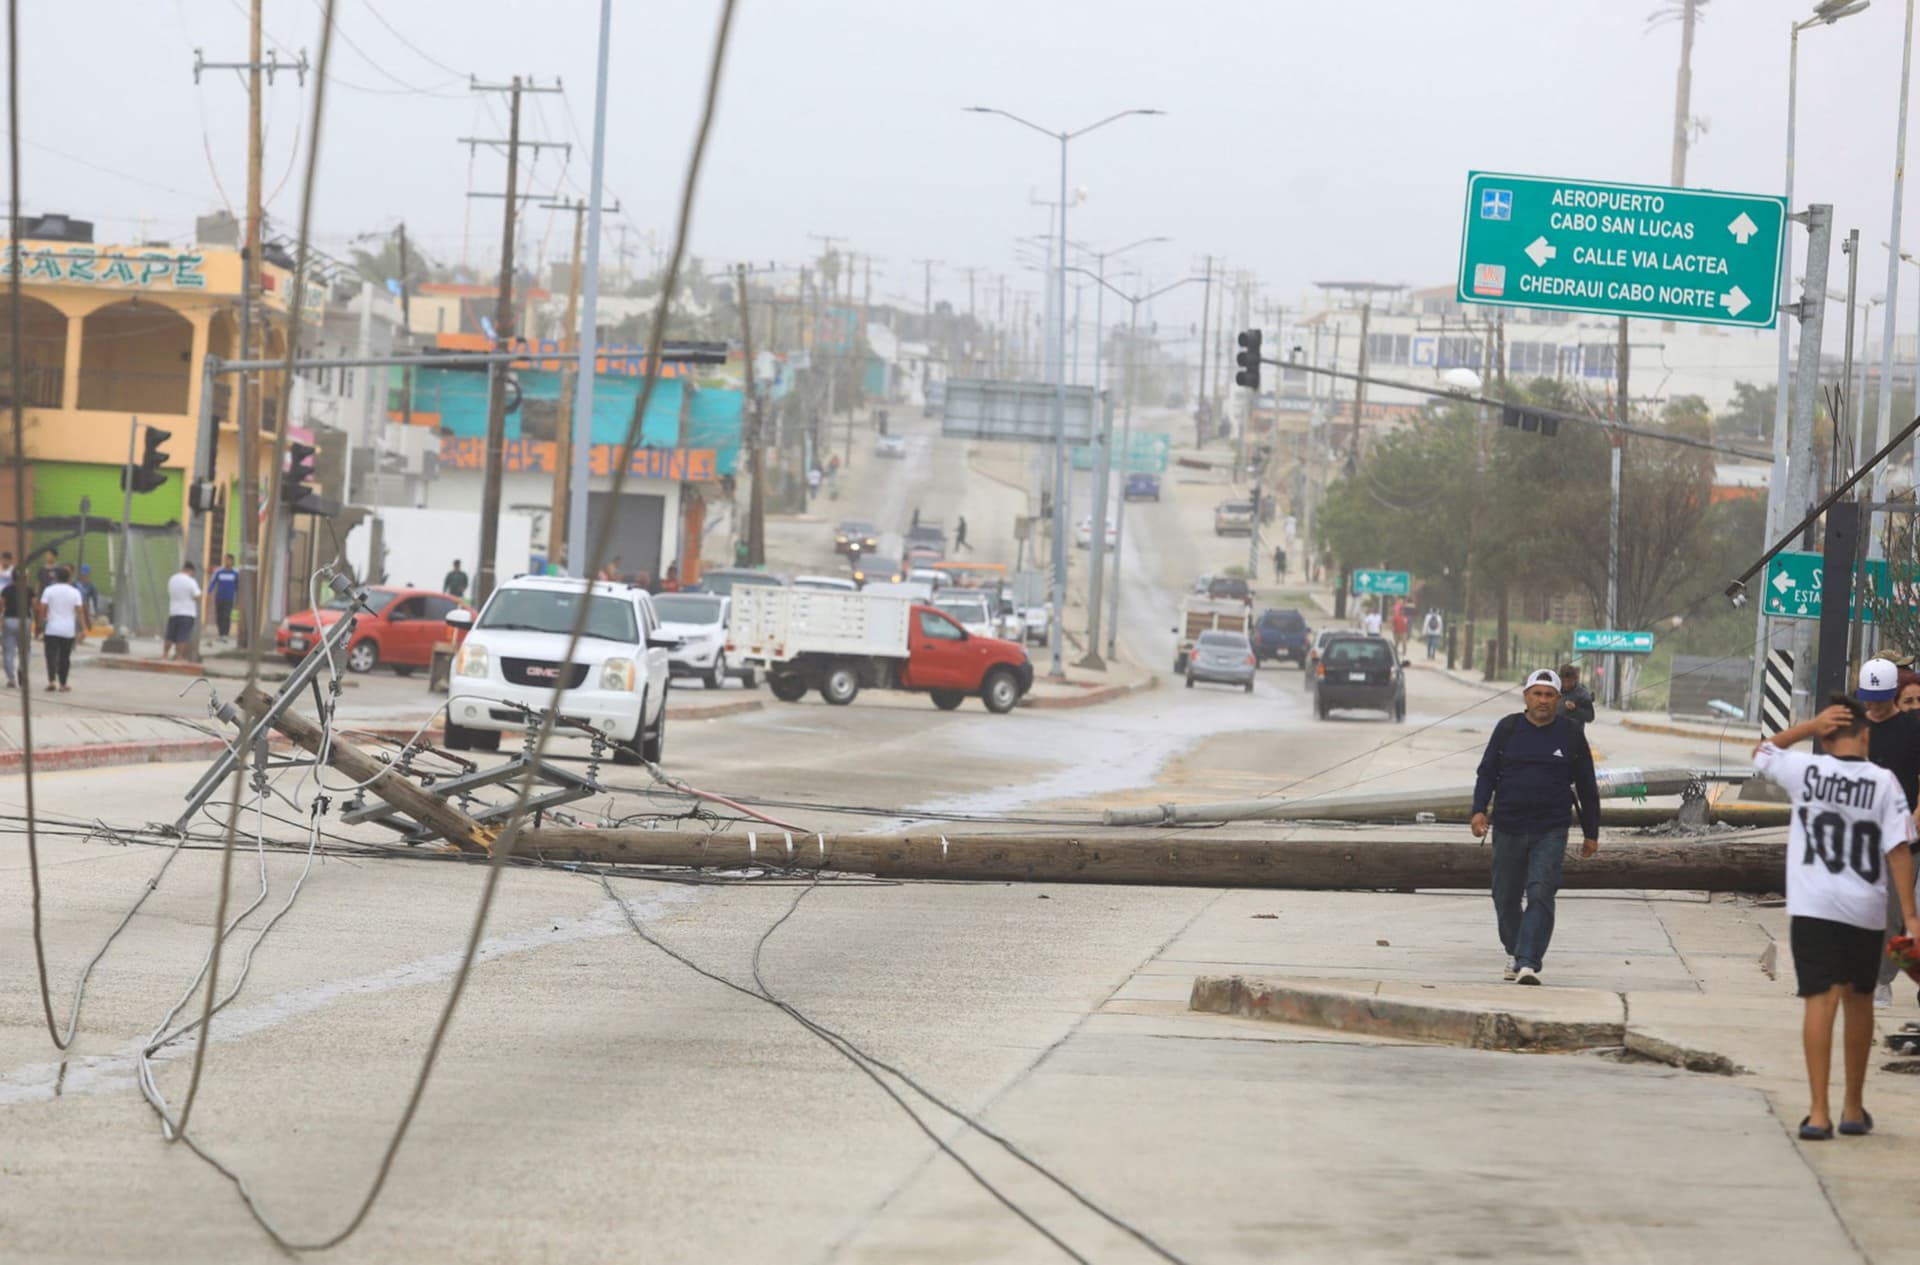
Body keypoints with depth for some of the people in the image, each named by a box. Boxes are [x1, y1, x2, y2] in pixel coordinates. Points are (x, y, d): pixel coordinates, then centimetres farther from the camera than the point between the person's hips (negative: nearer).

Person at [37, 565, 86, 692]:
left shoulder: (49, 590, -2)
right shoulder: (75, 592, 0)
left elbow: (42, 608, -5)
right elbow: (80, 611, -4)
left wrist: (43, 620, 14)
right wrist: (83, 629, -3)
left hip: (52, 629, -1)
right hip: (69, 631, 1)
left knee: (51, 655, -3)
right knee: (64, 657, 9)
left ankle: (51, 681, -20)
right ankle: (63, 684, 13)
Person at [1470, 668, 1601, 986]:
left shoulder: (1570, 734, 3)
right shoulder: (1508, 729, 4)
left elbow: (1586, 787, 9)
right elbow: (1487, 772, 8)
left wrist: (1591, 833, 9)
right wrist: (1479, 809, -9)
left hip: (1550, 831, -2)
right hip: (1508, 827, 2)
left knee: (1541, 894, -16)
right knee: (1506, 897, 11)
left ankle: (1528, 963, -22)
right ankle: (1514, 953, 33)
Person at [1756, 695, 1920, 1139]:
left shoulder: (1805, 770, -3)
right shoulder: (1884, 782, -4)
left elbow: (1761, 753, 16)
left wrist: (1810, 725, 8)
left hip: (1813, 906, -1)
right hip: (1866, 908, 1)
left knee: (1820, 1000, -6)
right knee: (1859, 1002, 17)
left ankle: (1819, 1113, -17)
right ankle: (1854, 1109, 28)